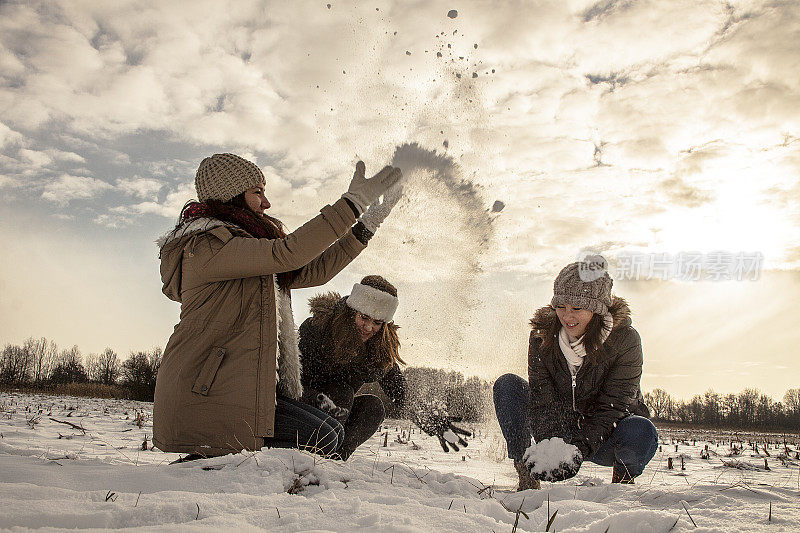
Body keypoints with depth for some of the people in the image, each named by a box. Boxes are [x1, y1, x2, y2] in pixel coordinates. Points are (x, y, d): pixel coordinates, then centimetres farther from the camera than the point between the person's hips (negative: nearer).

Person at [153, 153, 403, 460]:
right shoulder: (205, 244, -11)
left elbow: (312, 271, 17)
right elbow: (288, 253, -23)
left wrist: (364, 226, 13)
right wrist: (351, 204, -21)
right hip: (204, 395, -10)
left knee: (332, 433, 5)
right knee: (323, 439, -11)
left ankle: (212, 457, 5)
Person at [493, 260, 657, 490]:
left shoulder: (624, 339, -18)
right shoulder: (542, 335, -11)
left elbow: (613, 405, -23)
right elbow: (543, 400, -18)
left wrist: (581, 447, -37)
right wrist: (549, 444, -36)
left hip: (606, 438, -2)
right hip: (562, 430, 2)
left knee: (641, 431, -36)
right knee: (507, 384, -18)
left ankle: (623, 478, -1)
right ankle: (526, 478, -16)